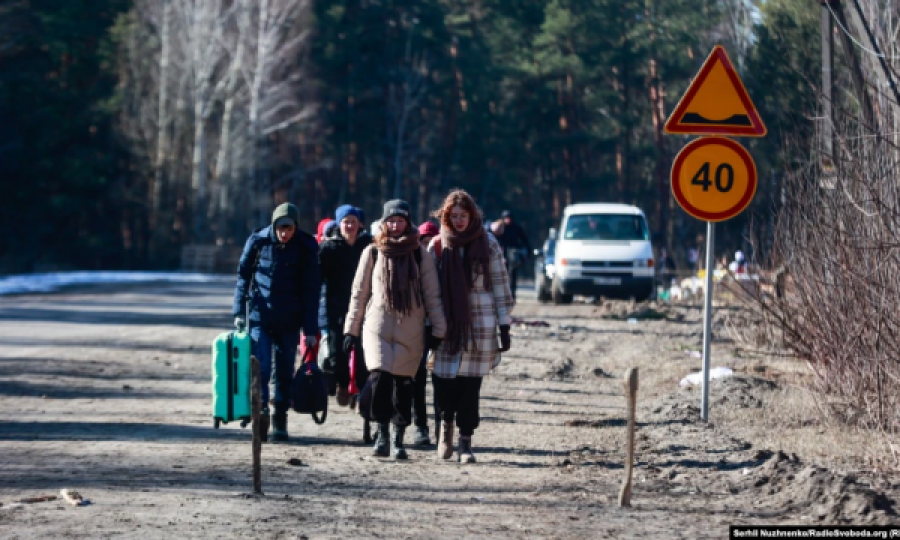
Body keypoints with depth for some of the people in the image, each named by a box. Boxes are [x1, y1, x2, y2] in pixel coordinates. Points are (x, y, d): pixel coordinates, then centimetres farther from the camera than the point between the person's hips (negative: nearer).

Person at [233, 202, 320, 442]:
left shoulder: (306, 247, -5)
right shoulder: (258, 241, -4)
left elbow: (311, 289, -1)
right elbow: (243, 275, 5)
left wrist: (310, 329, -2)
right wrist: (239, 312, 1)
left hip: (289, 321, 0)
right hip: (259, 316, 0)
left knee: (285, 372, 5)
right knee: (260, 367, -12)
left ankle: (280, 421, 13)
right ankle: (261, 411, -16)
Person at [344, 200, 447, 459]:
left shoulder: (420, 255, 7)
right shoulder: (373, 253, 8)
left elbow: (432, 295, 9)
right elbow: (359, 293, 11)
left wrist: (437, 329, 4)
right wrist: (351, 329, 8)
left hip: (410, 330, 1)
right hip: (377, 326, -1)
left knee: (403, 383, 1)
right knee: (380, 377, -17)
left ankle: (398, 438, 11)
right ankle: (382, 432, -5)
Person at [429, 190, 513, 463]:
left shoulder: (488, 245, 3)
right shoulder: (438, 245, 5)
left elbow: (500, 286, 4)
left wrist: (504, 326, 1)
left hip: (480, 325, -1)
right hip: (447, 325, 1)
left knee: (470, 384, -1)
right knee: (444, 380, -4)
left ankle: (465, 441, 7)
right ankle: (446, 423, 24)